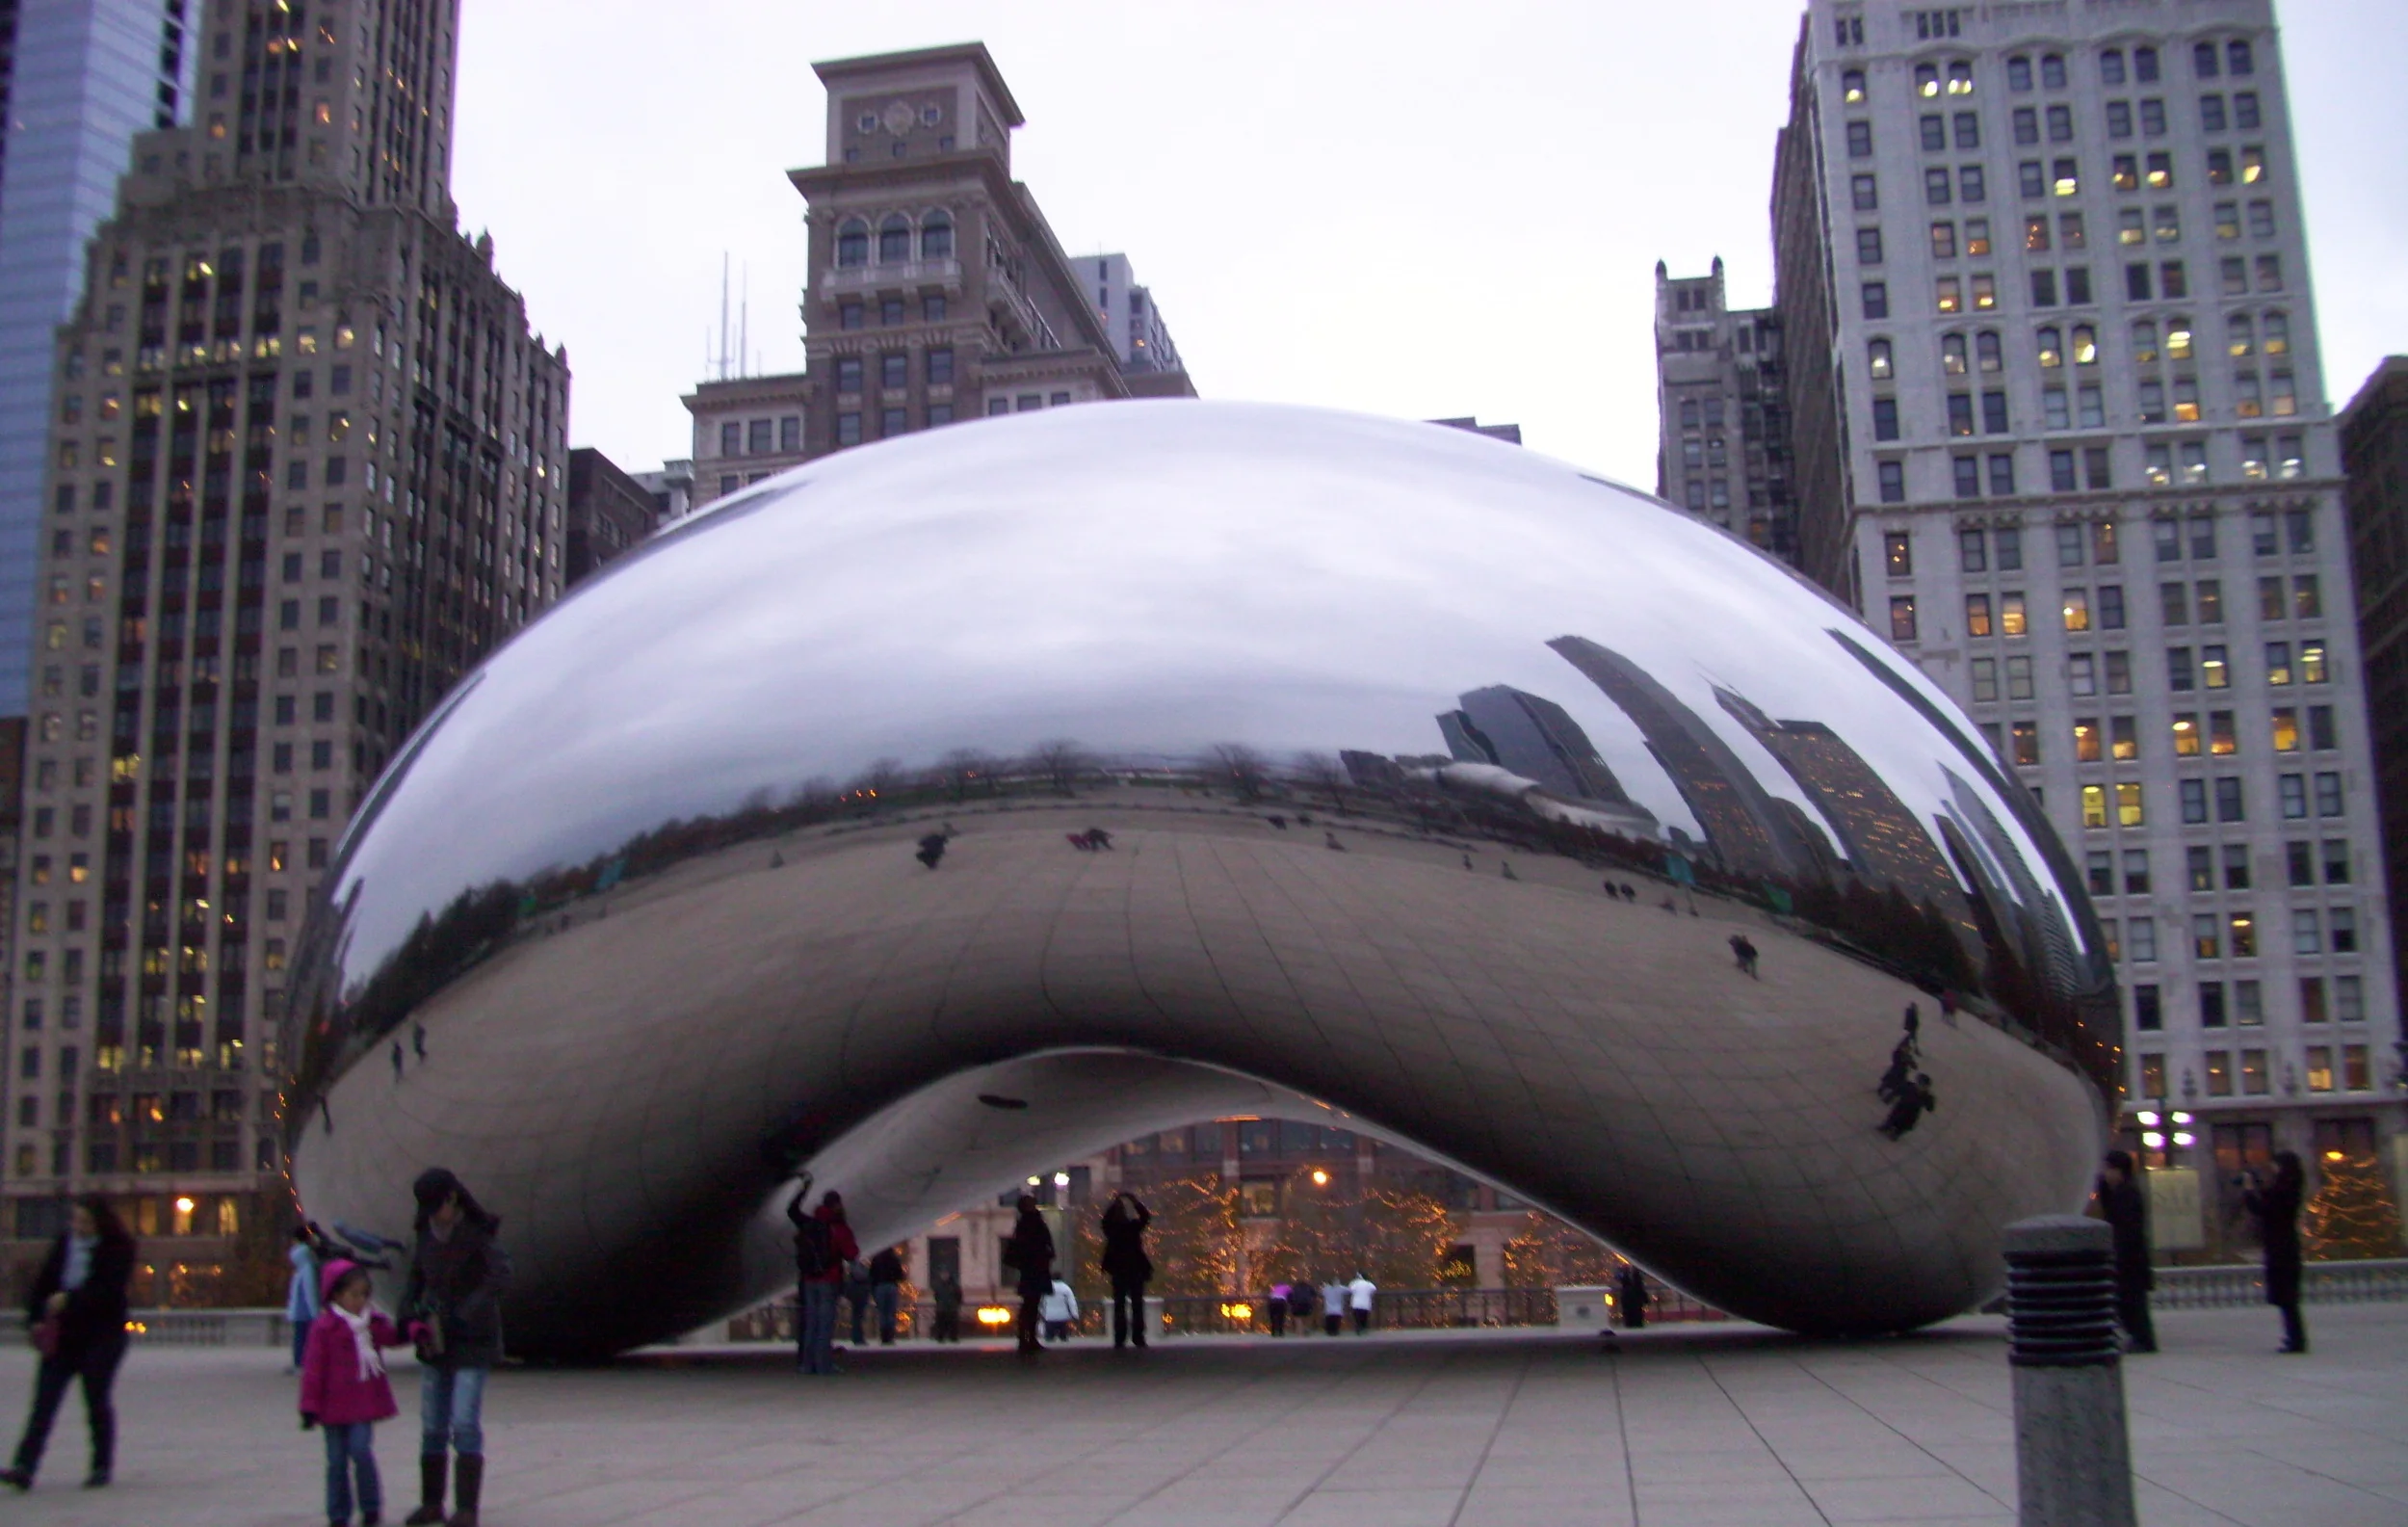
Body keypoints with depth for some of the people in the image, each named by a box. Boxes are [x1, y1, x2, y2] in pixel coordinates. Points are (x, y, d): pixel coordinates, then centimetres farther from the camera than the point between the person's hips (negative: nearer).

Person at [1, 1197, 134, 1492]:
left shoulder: (118, 1249, -6)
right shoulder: (64, 1244, 8)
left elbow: (108, 1290, -17)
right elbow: (44, 1281, 7)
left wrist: (70, 1299, -26)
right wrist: (36, 1318, -5)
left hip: (100, 1337, -4)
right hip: (61, 1336, 4)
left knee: (97, 1402, 3)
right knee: (44, 1401, -4)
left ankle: (102, 1467, 15)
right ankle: (24, 1467, -9)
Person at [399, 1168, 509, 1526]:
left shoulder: (479, 1235, -10)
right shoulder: (426, 1236, 7)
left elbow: (500, 1279, -22)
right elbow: (414, 1281, 17)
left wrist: (465, 1317, -28)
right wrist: (410, 1319, 0)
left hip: (472, 1345, -5)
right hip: (434, 1343, 5)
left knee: (465, 1424, -10)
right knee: (432, 1428, 8)